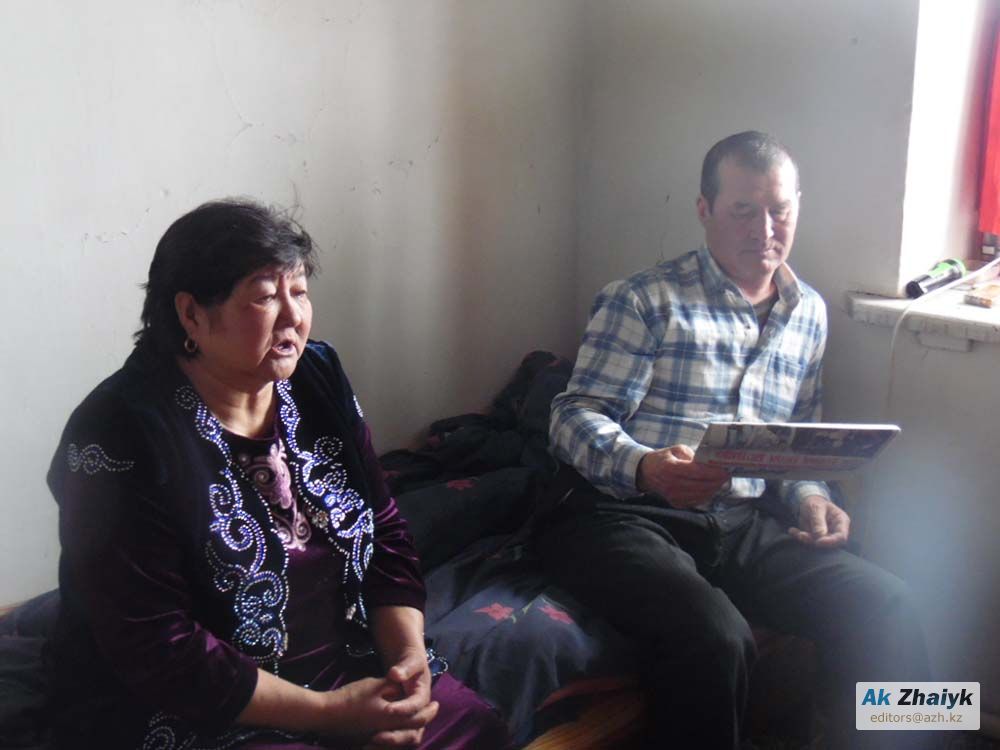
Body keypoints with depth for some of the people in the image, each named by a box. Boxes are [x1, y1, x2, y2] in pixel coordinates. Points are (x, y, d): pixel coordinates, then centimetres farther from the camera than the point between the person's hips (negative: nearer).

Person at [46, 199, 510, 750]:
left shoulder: (317, 376, 1)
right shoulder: (121, 438, -18)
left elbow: (384, 530, 6)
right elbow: (158, 652, -19)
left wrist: (409, 657, -9)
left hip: (344, 664, 7)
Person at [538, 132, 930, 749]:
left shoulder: (809, 314, 18)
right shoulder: (646, 300, 0)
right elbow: (576, 416, -7)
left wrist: (808, 497, 3)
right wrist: (645, 467, -27)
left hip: (745, 525, 5)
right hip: (627, 516, -5)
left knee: (883, 603, -19)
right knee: (715, 637, -33)